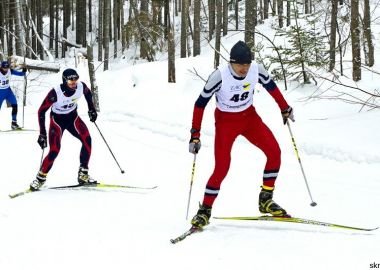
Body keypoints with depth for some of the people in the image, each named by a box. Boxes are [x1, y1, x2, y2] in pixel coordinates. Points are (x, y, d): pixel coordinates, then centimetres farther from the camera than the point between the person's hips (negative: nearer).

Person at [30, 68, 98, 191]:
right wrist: (42, 133, -25)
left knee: (87, 139, -18)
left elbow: (88, 93, 7)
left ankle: (83, 174, -8)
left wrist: (91, 109, 7)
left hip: (73, 117, 4)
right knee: (54, 151, -17)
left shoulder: (81, 86, -21)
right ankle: (40, 178, 5)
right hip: (57, 120, -4)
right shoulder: (55, 92, -31)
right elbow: (41, 111, -23)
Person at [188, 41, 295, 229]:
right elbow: (200, 104, -18)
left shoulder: (257, 70, -16)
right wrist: (195, 134, -20)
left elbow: (271, 86, 6)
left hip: (249, 117, 4)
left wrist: (285, 109, 15)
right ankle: (204, 211, 3)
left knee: (274, 152, -11)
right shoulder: (219, 76, -27)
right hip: (226, 122, -4)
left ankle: (265, 200, 3)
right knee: (222, 168, -14)